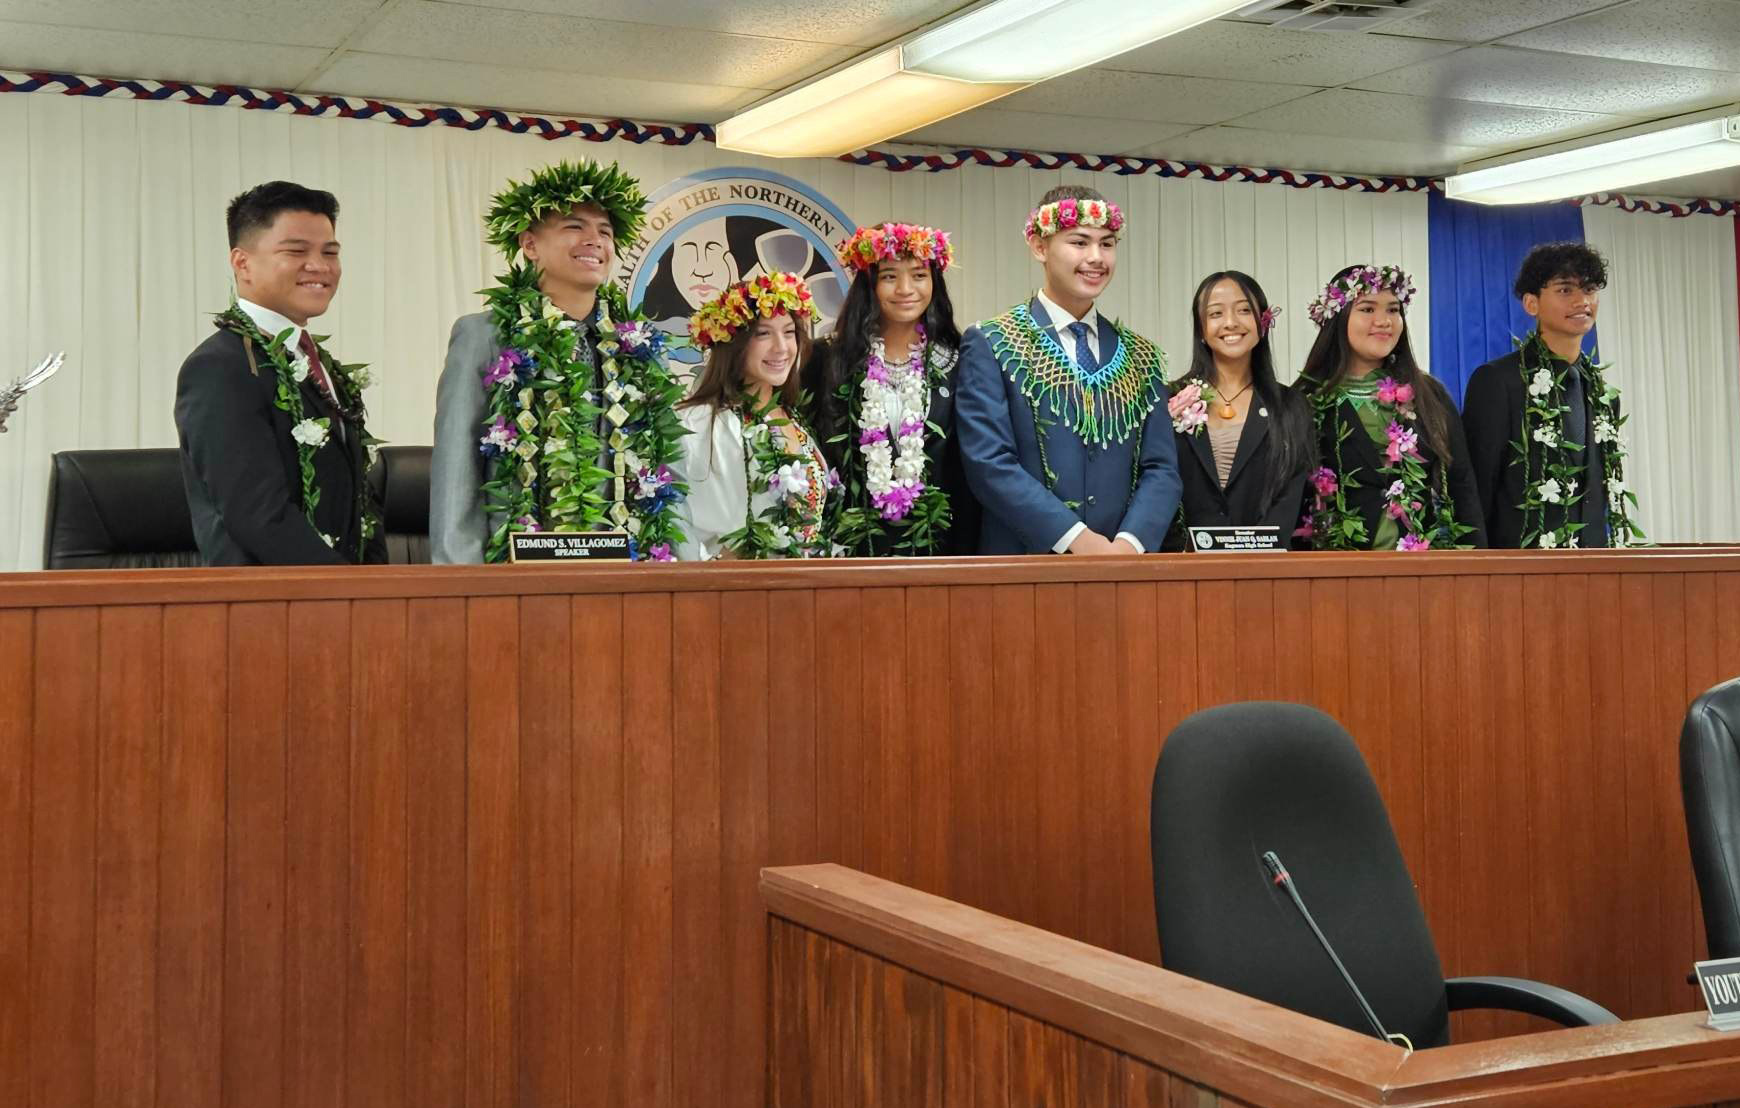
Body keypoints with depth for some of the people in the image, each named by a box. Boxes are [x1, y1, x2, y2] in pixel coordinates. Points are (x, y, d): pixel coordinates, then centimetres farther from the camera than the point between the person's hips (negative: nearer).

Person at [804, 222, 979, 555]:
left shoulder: (954, 364, 2)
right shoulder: (829, 360, 0)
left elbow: (968, 472, 3)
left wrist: (964, 552, -4)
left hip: (934, 541, 1)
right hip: (850, 542, -1)